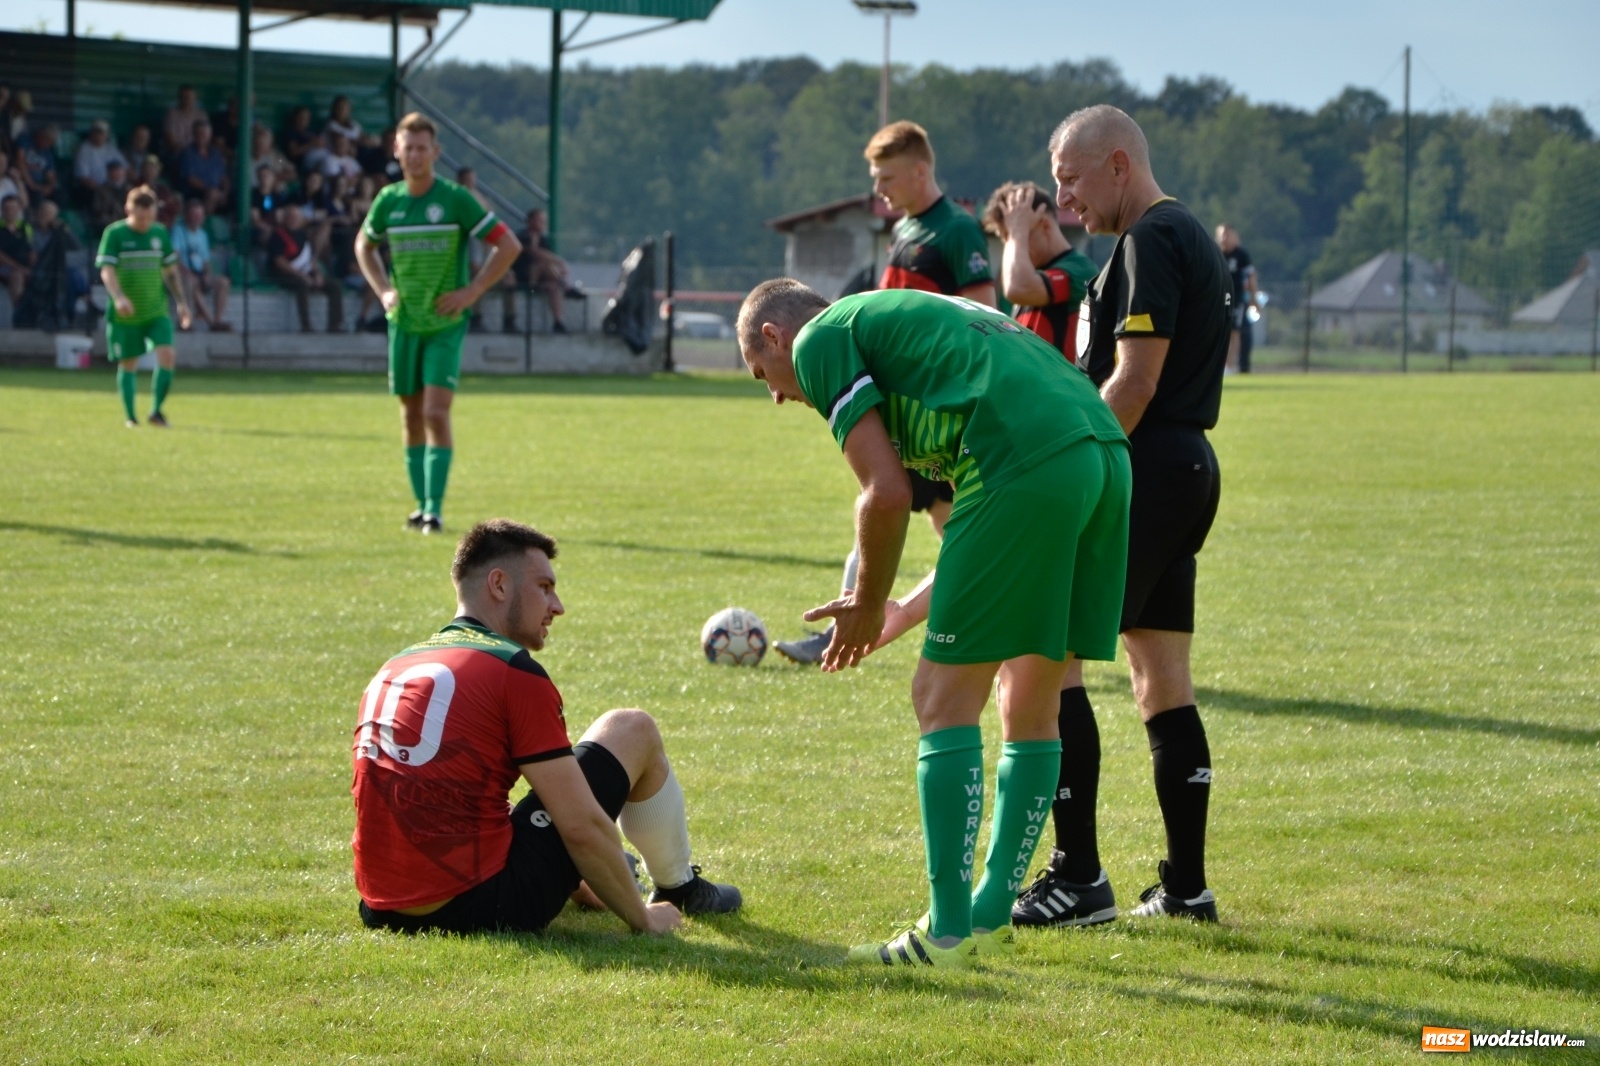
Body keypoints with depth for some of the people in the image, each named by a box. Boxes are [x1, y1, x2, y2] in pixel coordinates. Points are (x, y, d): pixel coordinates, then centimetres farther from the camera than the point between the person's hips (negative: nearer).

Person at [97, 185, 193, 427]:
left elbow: (170, 270, 17)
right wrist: (118, 297, -30)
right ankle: (130, 417, 17)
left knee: (167, 355, -14)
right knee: (128, 364, 5)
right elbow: (107, 270, -14)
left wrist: (181, 302, 14)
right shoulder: (114, 233, -7)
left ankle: (156, 411, -3)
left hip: (157, 310, 3)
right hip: (125, 313, -3)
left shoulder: (160, 233, 7)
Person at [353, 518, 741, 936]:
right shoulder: (515, 672, -8)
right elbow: (581, 827, -10)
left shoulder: (392, 670, 14)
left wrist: (569, 881, 34)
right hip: (485, 910, -7)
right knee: (633, 730, 10)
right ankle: (680, 889, 30)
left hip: (385, 911, 7)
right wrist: (643, 919, 5)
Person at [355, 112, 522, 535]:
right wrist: (383, 290, 9)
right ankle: (422, 505, 17)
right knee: (411, 416, 8)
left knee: (436, 413, -13)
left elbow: (509, 245, -6)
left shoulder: (455, 199, -9)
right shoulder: (388, 200, 3)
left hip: (445, 324, -4)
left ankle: (435, 508, -12)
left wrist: (472, 291, -11)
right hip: (403, 323, 4)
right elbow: (364, 245, 23)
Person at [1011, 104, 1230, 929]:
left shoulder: (1150, 242, -13)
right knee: (1163, 681, 11)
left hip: (1144, 468, -10)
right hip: (1189, 466, 10)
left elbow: (1134, 381, -20)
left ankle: (1078, 877, -10)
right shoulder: (1192, 238, 19)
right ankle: (1185, 886, 12)